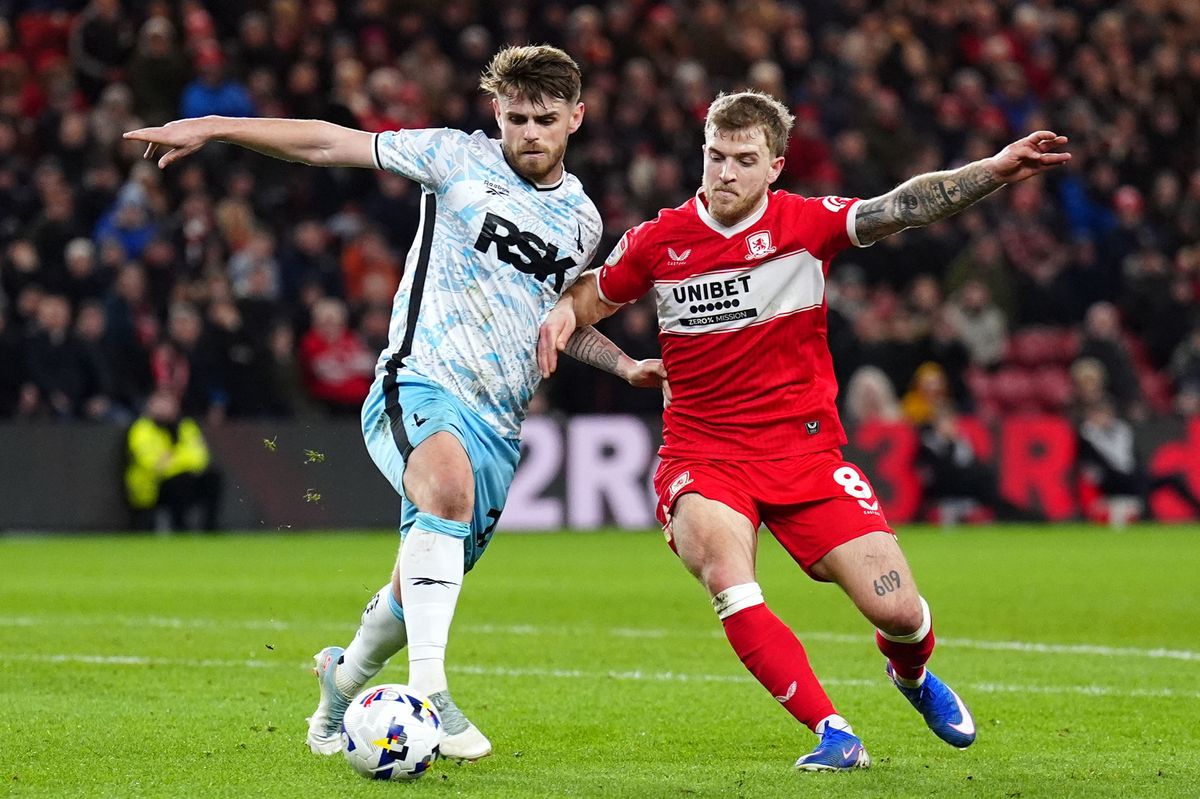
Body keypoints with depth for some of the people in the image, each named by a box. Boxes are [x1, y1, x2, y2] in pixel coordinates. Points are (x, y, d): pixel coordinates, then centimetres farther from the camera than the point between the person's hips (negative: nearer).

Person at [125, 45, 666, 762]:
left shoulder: (583, 220, 14)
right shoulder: (460, 159, 0)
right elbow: (330, 144, -1)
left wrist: (625, 364, 16)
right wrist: (212, 128, -8)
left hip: (499, 424, 5)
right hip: (420, 385, -5)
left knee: (424, 587, 8)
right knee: (448, 484, -37)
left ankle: (346, 680, 40)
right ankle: (428, 692, -41)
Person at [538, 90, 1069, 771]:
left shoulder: (806, 223, -5)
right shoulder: (658, 240, 1)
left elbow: (905, 207, -19)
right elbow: (600, 293, 20)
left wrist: (995, 171, -33)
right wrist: (564, 313, -4)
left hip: (805, 450, 0)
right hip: (703, 459, 0)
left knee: (898, 612, -6)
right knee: (727, 579, -32)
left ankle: (911, 674, 34)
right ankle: (834, 733, -25)